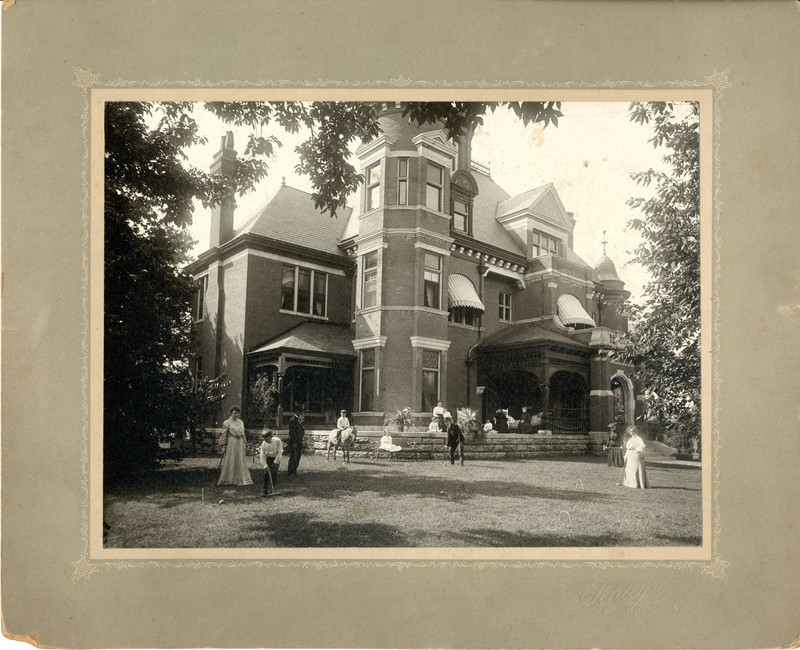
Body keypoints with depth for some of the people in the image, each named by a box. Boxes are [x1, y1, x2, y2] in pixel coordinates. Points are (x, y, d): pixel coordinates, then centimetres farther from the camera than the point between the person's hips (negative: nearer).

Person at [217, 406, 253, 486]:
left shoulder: (241, 422, 13)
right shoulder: (227, 423, -4)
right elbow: (224, 435, -6)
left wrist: (244, 444, 13)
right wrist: (224, 446, -10)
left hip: (240, 443, 5)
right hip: (231, 443, -5)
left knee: (241, 462, 6)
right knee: (230, 462, -2)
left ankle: (241, 479, 11)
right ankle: (227, 480, 4)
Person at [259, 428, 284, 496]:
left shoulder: (278, 441, -22)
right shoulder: (263, 444, -16)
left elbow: (280, 452, -17)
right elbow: (262, 456, -13)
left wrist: (276, 462, -18)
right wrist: (265, 466, -20)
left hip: (276, 458, -1)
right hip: (268, 459, 1)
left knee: (274, 473, -8)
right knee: (266, 473, -10)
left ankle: (271, 489, 9)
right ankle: (265, 491, -7)